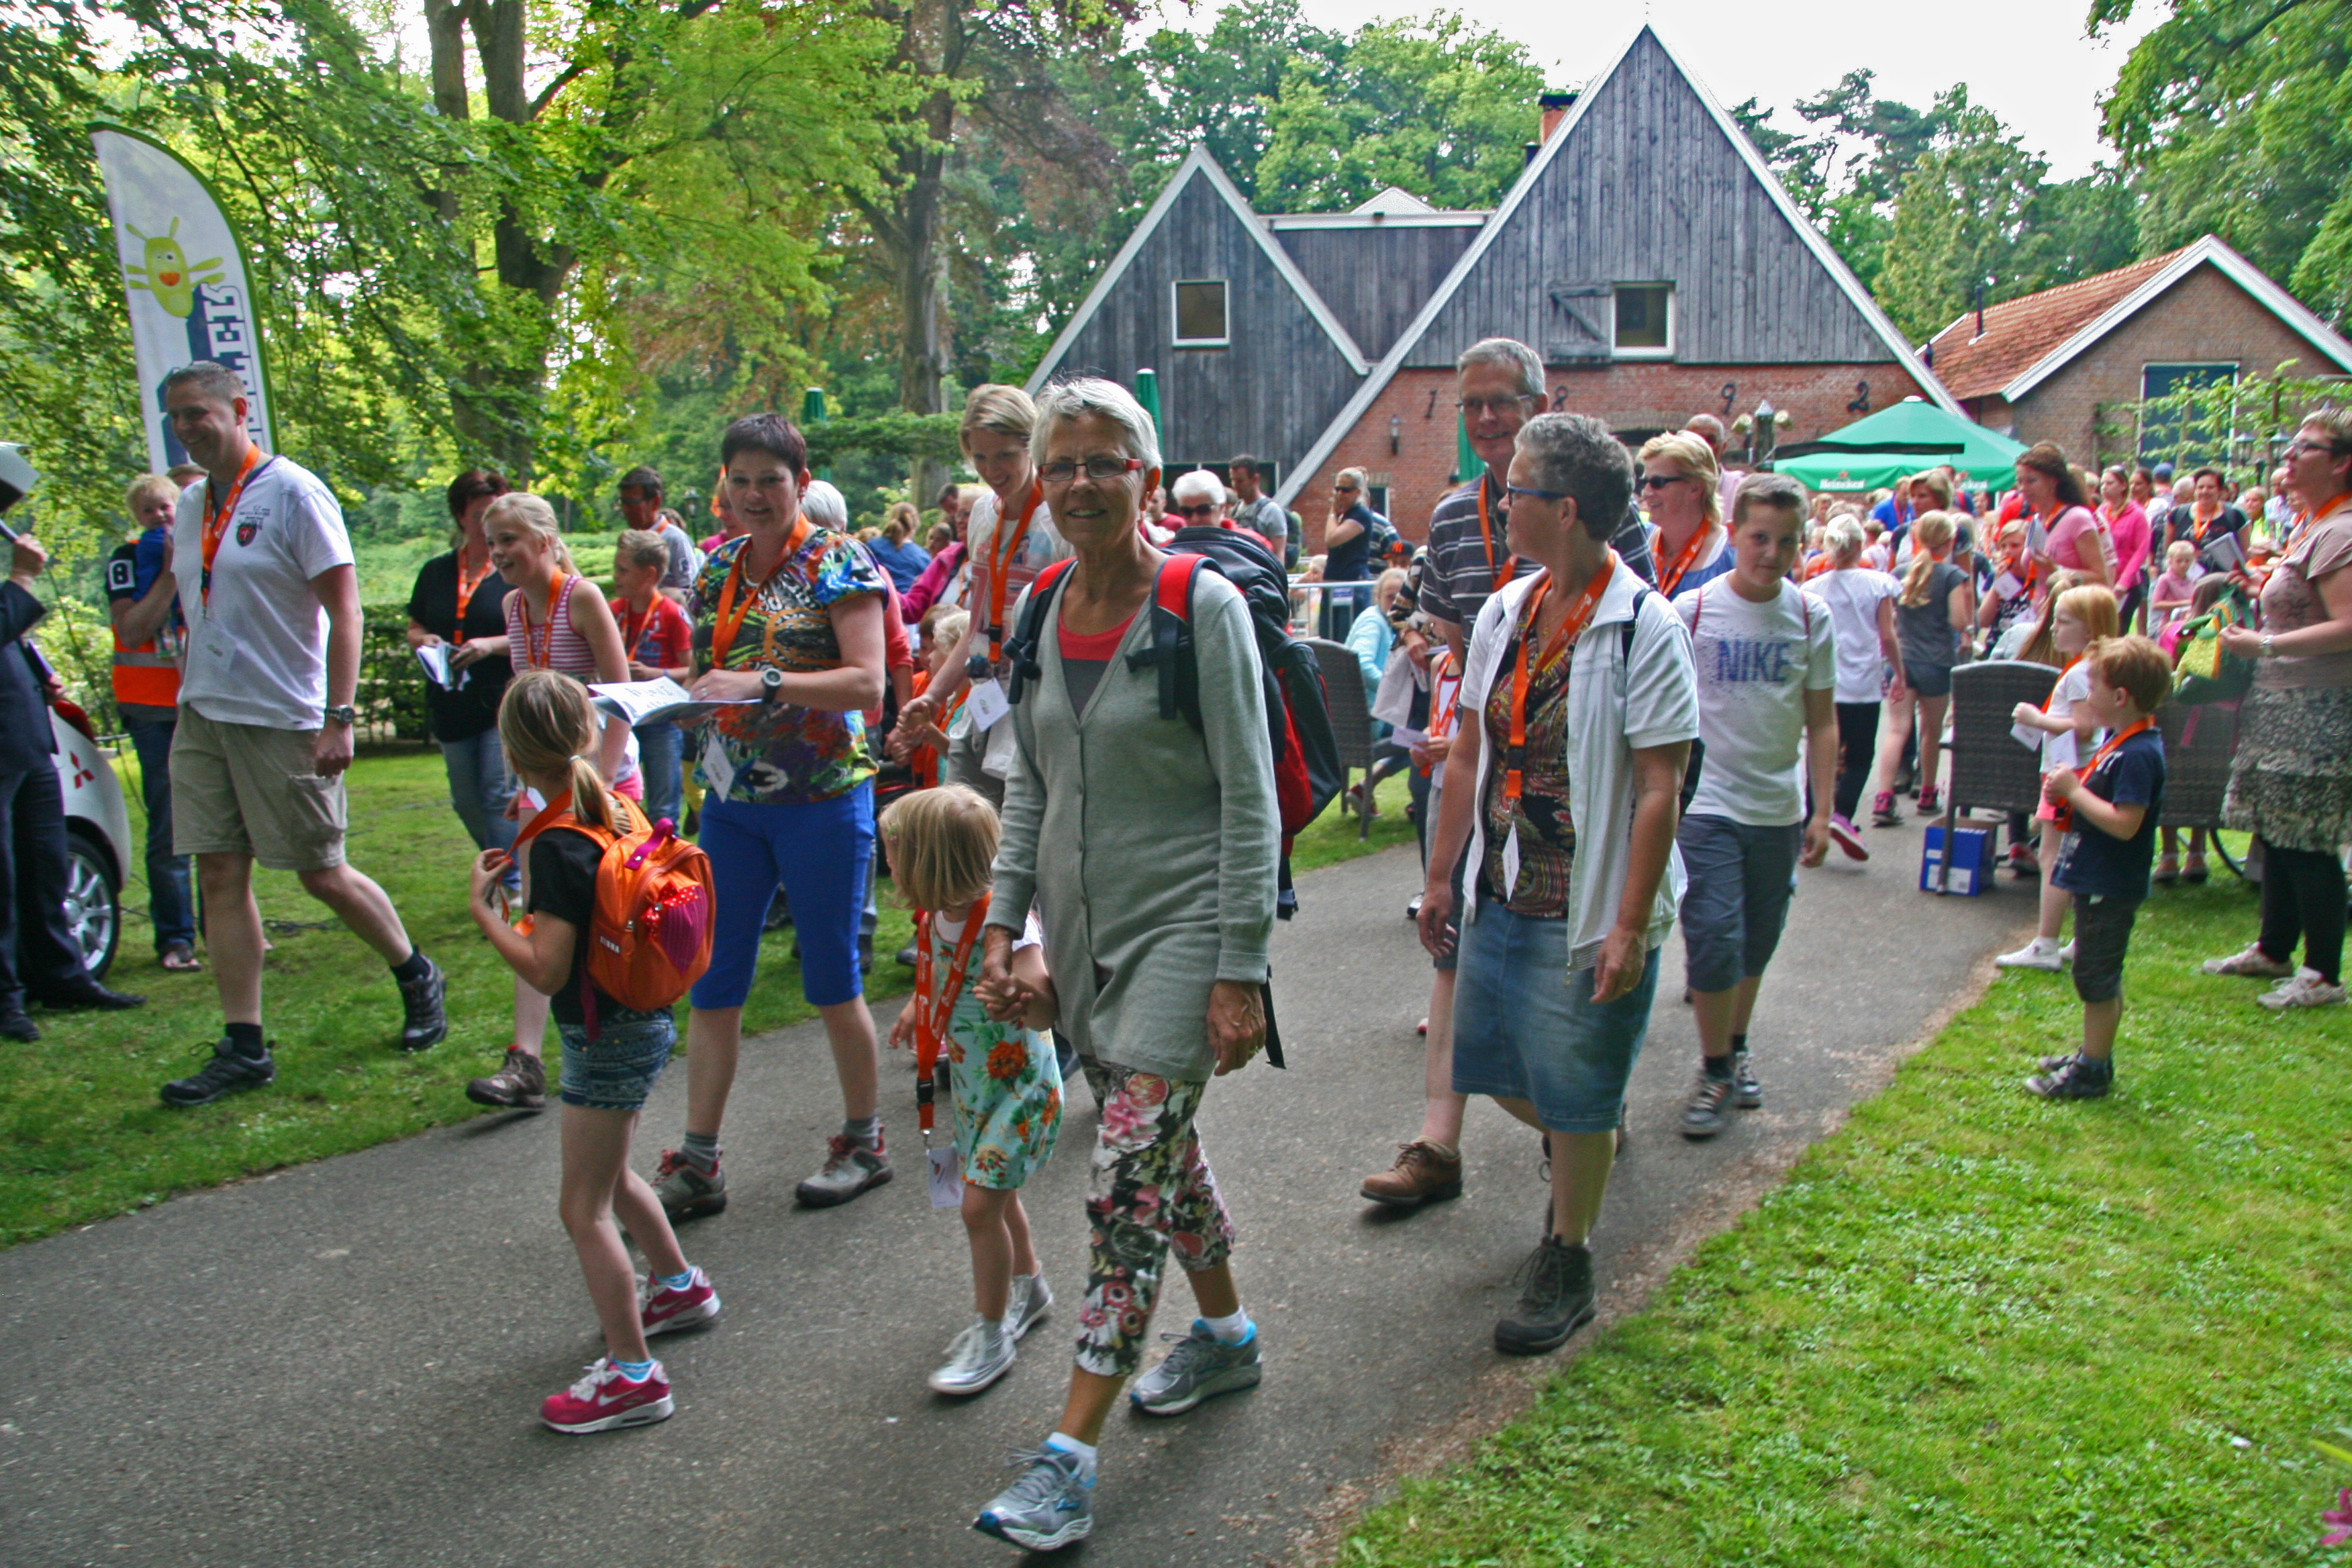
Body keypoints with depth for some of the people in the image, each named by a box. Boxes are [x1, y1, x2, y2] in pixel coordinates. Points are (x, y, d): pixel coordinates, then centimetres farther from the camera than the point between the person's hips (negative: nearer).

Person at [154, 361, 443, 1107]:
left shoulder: (293, 493, -10)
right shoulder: (192, 505, 12)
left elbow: (343, 610, -14)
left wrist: (339, 717, -19)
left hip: (283, 720, -7)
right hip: (202, 714, 7)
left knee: (321, 873, 1)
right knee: (220, 876, 3)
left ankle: (418, 977, 25)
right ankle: (244, 1046, 10)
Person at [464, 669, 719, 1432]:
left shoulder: (557, 846, -24)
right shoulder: (615, 810, -1)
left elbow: (547, 971, -25)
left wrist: (482, 905, -17)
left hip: (607, 1039, -9)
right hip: (643, 1022, 9)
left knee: (583, 1209, 1)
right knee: (611, 1176, 28)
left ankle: (632, 1374, 7)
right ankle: (680, 1286, 46)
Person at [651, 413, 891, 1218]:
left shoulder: (837, 563, -7)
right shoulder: (718, 571, 11)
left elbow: (868, 682, -17)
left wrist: (764, 683, -26)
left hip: (820, 797, -6)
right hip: (732, 798, 6)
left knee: (831, 983, 4)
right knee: (713, 982, 5)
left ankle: (864, 1144, 22)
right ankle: (698, 1164, 15)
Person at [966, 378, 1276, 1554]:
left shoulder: (1203, 607, -11)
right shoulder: (1038, 616, 6)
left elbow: (1250, 802, -12)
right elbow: (1029, 789, 13)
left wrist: (1239, 972, -15)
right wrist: (1002, 925, 5)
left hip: (1179, 926, -6)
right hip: (1081, 929, 6)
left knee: (1126, 1180, -8)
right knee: (1161, 1148, 19)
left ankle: (1071, 1452, 0)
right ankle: (1226, 1334, 40)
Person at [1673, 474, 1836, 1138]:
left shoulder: (1812, 618, 2)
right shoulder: (1692, 611, -6)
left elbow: (1821, 723, 7)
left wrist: (1822, 810, 2)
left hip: (1779, 808, 3)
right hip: (1706, 803, -3)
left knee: (1757, 942, 13)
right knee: (1715, 937, -8)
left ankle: (1735, 1052, 32)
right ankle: (1714, 1073, 6)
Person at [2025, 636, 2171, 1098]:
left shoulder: (2138, 754, -23)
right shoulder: (2119, 741, 8)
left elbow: (2124, 823, -29)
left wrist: (2074, 791, -21)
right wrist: (2069, 788, 2)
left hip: (2109, 887, -10)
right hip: (2096, 881, 10)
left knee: (2097, 978, 0)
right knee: (2099, 978, 20)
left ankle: (2091, 1073, 10)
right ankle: (2094, 1056, 33)